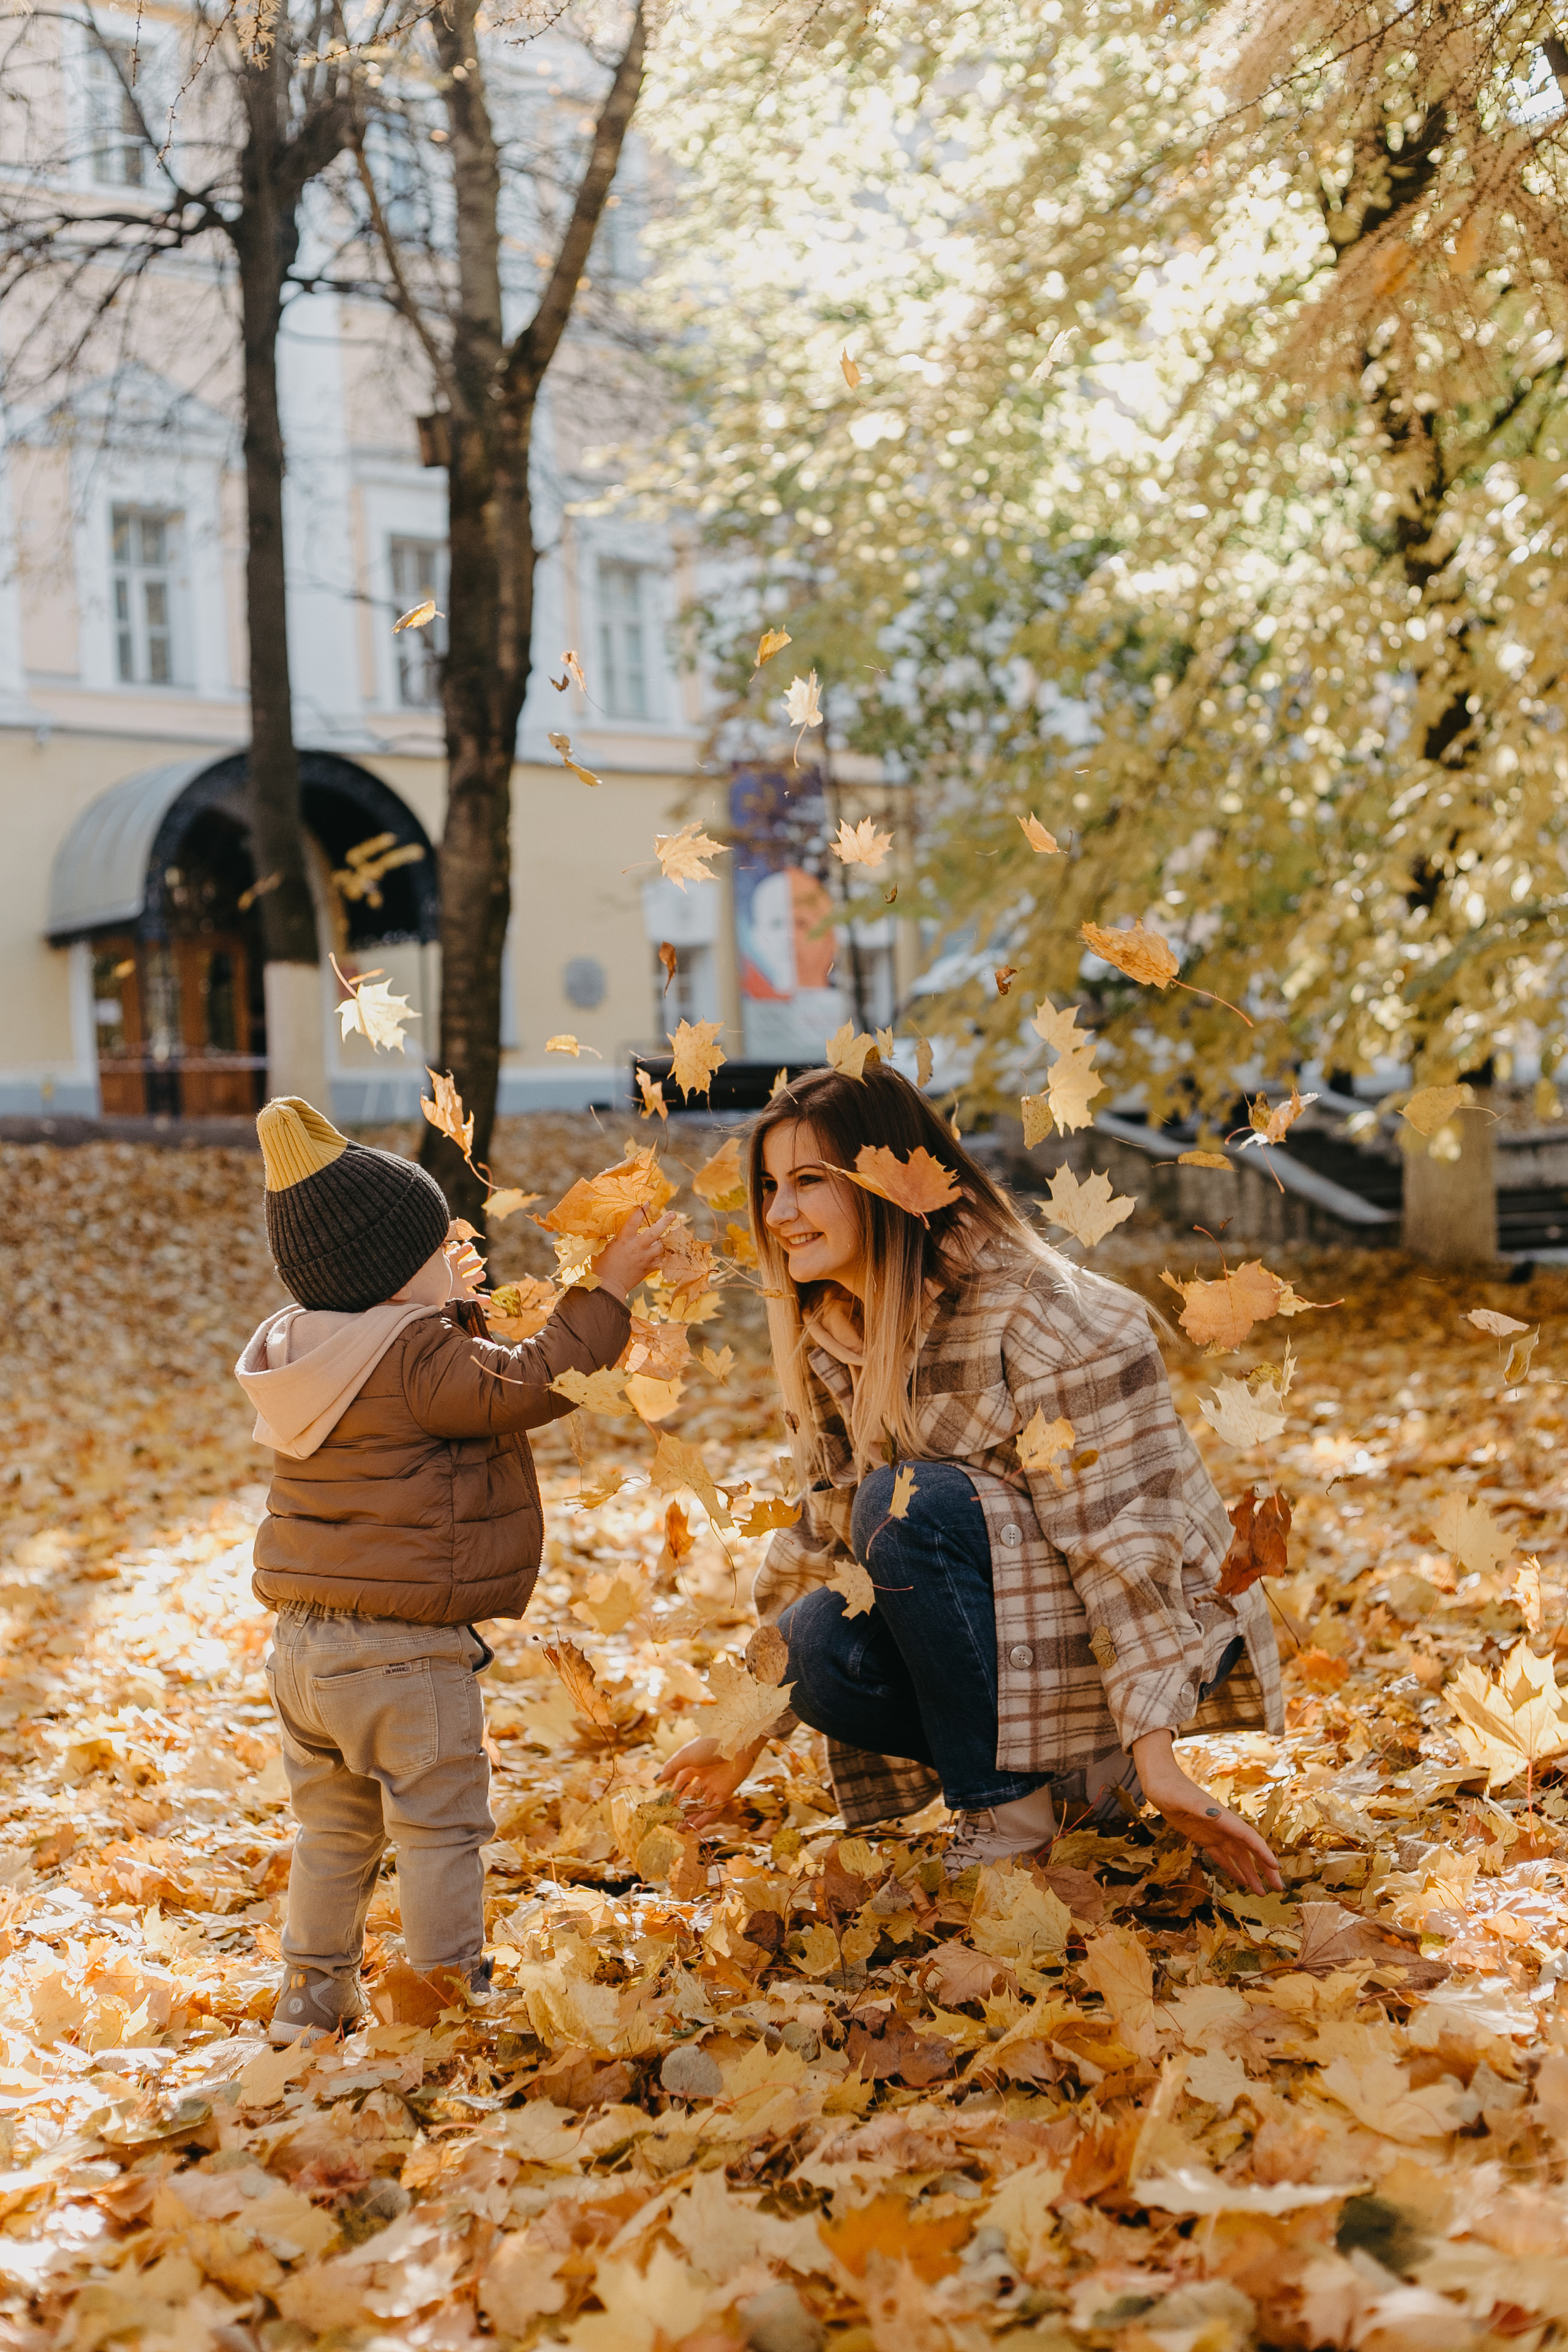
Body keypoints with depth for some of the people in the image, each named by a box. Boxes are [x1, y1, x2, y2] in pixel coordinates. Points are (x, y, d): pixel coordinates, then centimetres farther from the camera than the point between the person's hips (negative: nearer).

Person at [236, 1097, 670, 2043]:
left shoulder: (310, 1355, 8)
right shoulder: (420, 1361, -20)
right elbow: (533, 1382, -18)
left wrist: (450, 1308, 23)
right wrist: (609, 1289, -11)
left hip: (302, 1643, 9)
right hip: (404, 1654, -9)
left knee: (334, 1828, 21)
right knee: (439, 1828, 4)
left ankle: (314, 1996, 29)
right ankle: (452, 1991, 10)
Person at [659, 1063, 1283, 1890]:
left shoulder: (1037, 1312, -22)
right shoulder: (832, 1336, 1)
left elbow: (1119, 1533, -25)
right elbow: (821, 1530, 9)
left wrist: (1156, 1754, -29)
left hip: (1163, 1625, -7)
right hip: (992, 1625, 8)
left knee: (908, 1504, -29)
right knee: (813, 1645, -21)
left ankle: (1008, 1809, -17)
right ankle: (1083, 1777, 0)